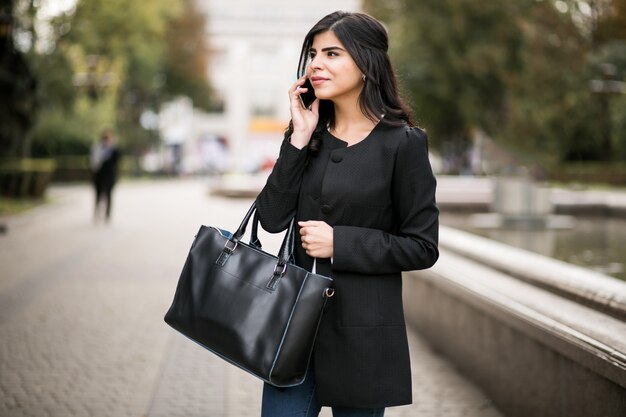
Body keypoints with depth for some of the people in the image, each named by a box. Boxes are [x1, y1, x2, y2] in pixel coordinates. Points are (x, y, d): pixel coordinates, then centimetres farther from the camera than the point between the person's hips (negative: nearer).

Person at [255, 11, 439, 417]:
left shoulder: (402, 143, -8)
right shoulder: (309, 134, 7)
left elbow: (422, 247, -8)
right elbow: (272, 219, -3)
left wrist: (340, 242, -15)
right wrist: (300, 138, -8)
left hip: (362, 333, -4)